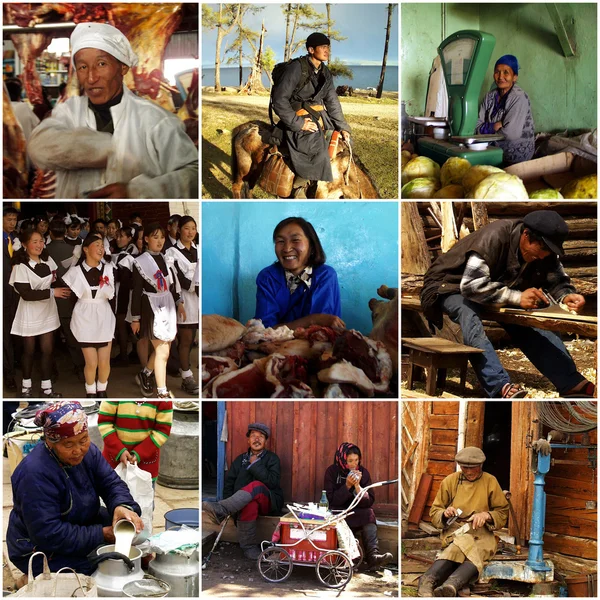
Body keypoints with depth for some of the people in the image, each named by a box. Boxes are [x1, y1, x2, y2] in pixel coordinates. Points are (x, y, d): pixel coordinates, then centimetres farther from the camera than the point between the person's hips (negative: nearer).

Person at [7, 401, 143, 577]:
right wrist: (103, 534, -30)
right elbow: (48, 535, -31)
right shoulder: (34, 473, -31)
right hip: (40, 552, -8)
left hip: (83, 525, 8)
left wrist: (123, 506, -34)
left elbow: (111, 483, -10)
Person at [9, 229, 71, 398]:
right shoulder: (20, 266, -17)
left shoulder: (48, 261, 2)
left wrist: (55, 280, -5)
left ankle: (47, 388, 15)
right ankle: (26, 387, 25)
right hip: (30, 314, -5)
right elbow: (26, 294, -22)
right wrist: (52, 292, -24)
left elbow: (56, 280, 17)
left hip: (47, 312, 5)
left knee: (47, 350, 5)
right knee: (29, 351, 9)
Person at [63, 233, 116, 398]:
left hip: (104, 317, 2)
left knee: (104, 362, 3)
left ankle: (102, 391, 26)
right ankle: (91, 392, 21)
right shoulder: (76, 270, -6)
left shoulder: (108, 268, -2)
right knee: (91, 363, -2)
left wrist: (105, 286, -24)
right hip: (85, 318, -2)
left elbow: (111, 295, -9)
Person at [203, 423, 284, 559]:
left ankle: (219, 510, -52)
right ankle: (248, 547, -27)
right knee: (249, 504, -38)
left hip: (269, 502, -2)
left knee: (256, 486, -37)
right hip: (245, 501, 2)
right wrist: (228, 508, -4)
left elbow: (272, 482, -10)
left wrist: (254, 464, -8)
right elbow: (229, 484, 12)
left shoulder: (272, 458, 8)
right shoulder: (240, 460, 19)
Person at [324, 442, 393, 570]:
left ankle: (373, 556, -42)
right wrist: (347, 486, -21)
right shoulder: (332, 472, -5)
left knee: (369, 514, -30)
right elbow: (331, 501, -11)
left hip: (358, 512, 3)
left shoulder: (363, 472, 1)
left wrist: (357, 486, -19)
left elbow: (369, 502, -3)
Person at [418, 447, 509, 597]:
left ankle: (450, 585, -63)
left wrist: (486, 515, -10)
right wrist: (445, 513, -11)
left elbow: (502, 513, 11)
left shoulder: (490, 482, 9)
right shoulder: (450, 481, 10)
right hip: (454, 531, -1)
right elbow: (434, 513, 13)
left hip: (480, 532, 1)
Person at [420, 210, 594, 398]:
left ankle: (572, 384, -19)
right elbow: (471, 285, -38)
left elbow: (558, 280, 1)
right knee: (470, 319, -39)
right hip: (453, 287, -7)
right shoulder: (494, 238, -32)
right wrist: (517, 297, -43)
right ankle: (501, 388, -52)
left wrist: (567, 296, -23)